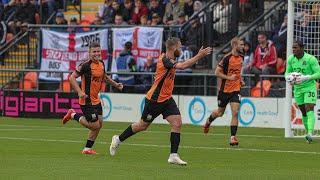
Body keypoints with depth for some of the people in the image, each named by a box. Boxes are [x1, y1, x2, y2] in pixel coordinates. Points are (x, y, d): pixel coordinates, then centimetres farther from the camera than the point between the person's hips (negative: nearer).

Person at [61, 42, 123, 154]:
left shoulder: (101, 63, 7)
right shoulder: (86, 65, -18)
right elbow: (72, 78, -16)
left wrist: (115, 84, 21)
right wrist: (80, 92, -25)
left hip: (96, 100, 9)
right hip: (87, 100, -9)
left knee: (99, 123, 10)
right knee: (95, 126, -8)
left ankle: (87, 149, 21)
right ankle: (73, 115, 11)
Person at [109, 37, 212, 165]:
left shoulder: (167, 58, 4)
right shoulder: (165, 61, -25)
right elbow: (182, 66, -42)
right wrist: (199, 56, -41)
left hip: (166, 99, 8)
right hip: (155, 100, -8)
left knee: (177, 123, -8)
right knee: (143, 125, 9)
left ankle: (173, 156, -8)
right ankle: (118, 139, 31)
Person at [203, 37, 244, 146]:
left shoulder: (241, 58, 5)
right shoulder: (227, 58, -16)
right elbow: (217, 72, -15)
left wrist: (240, 80, 10)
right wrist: (229, 78, -24)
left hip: (236, 90, 4)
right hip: (225, 89, -4)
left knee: (235, 112, -11)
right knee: (220, 113, 13)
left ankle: (233, 137, -9)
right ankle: (208, 122, 45)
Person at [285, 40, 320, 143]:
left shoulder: (311, 59, -17)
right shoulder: (291, 59, -1)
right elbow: (287, 72, 10)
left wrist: (305, 78, -28)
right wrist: (288, 78, -15)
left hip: (310, 87, -5)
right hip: (298, 88, 5)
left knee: (309, 110, -18)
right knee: (304, 112, 10)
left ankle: (310, 134, -28)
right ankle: (308, 131, 23)